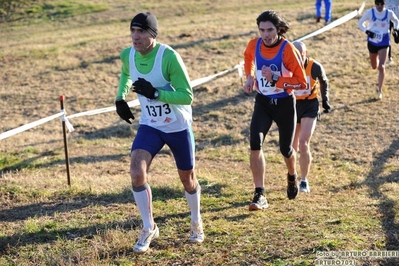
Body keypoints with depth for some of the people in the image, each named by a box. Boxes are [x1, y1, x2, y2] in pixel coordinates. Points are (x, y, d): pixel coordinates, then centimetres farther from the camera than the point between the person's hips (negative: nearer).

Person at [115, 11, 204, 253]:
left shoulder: (169, 57, -26)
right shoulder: (127, 55, -9)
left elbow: (188, 96, -25)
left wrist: (154, 92, -32)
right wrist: (120, 98, 3)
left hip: (178, 127, -3)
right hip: (150, 126, 3)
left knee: (187, 178, 13)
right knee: (137, 173, -18)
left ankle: (197, 223, 42)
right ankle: (149, 229, 0)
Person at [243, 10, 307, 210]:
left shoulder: (287, 49, -21)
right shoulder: (254, 45, -9)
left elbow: (301, 82, -21)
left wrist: (275, 79, -29)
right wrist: (249, 77, 5)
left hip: (284, 104, -2)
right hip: (262, 102, 2)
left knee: (285, 149, 13)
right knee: (255, 144, -19)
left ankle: (292, 177, 49)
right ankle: (259, 195, -15)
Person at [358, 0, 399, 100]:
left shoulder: (389, 13, -8)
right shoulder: (370, 12, -11)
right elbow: (360, 23, -1)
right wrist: (367, 31, -18)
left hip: (384, 43, -1)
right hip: (372, 42, 1)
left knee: (381, 67, -11)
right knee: (374, 66, 16)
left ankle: (380, 90, -3)